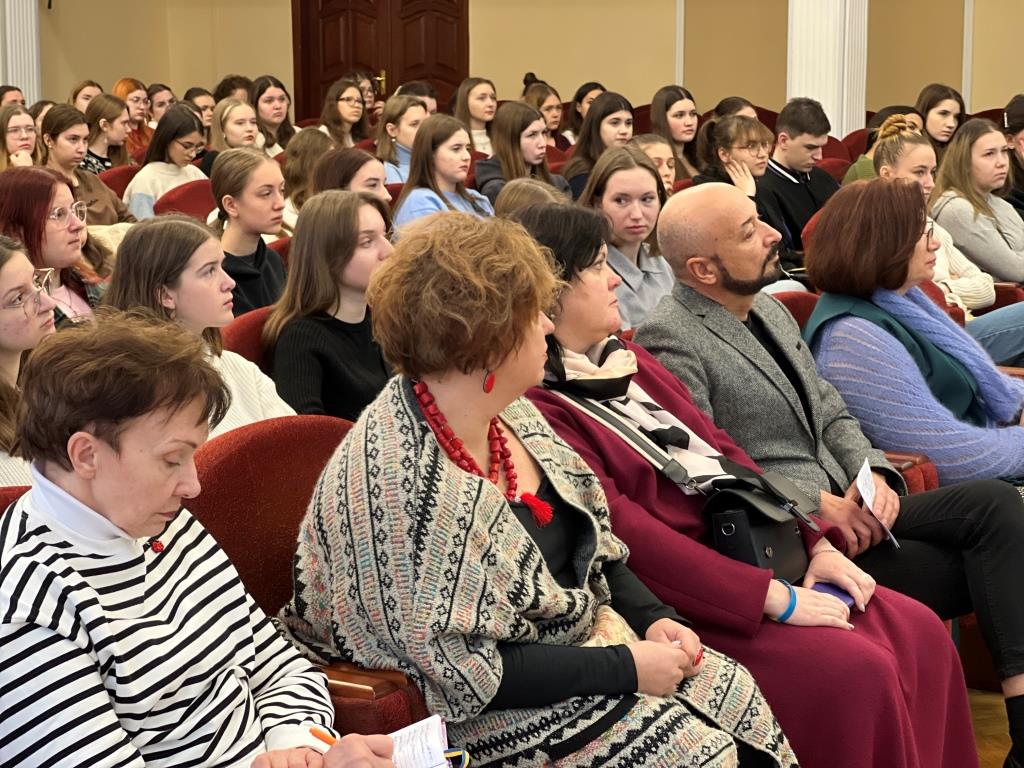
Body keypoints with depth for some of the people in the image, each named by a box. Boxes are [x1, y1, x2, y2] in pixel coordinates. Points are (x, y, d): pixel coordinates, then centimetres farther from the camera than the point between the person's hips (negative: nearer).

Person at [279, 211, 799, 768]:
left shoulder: (507, 412, 0)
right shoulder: (396, 474, -27)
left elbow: (589, 539, 14)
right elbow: (462, 670, -26)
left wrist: (651, 617, -2)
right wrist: (624, 667, -21)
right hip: (497, 708, -8)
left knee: (741, 698, 2)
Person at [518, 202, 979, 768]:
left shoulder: (625, 358, 16)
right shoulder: (539, 409, -15)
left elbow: (721, 449, 15)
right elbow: (626, 533, -22)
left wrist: (816, 543, 3)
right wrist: (774, 599, -22)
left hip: (757, 551, 9)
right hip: (683, 593, -9)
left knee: (917, 631, -3)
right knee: (856, 669, -22)